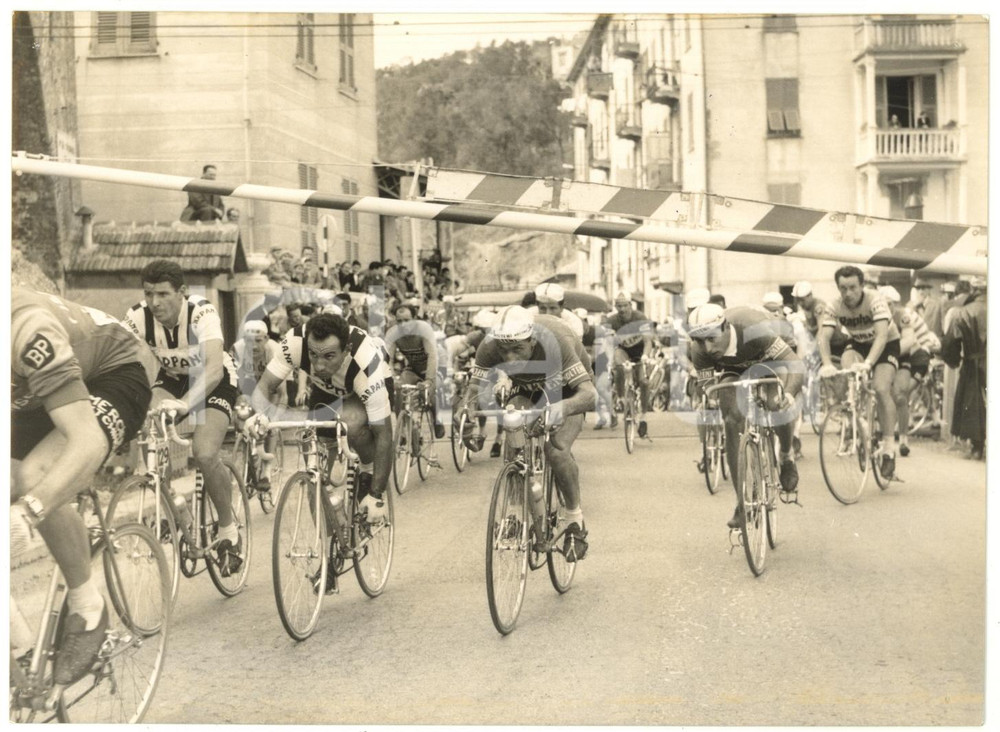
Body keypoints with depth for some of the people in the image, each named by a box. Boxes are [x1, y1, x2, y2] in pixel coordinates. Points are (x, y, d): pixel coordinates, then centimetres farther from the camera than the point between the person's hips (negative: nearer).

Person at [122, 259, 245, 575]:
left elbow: (214, 368, -45)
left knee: (205, 454, -25)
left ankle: (229, 531, 0)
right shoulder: (138, 316, -22)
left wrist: (185, 403, -61)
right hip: (171, 378, 4)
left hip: (214, 380, -4)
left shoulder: (202, 312, -33)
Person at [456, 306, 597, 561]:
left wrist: (562, 407, -66)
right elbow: (476, 389, -29)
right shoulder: (489, 348, -30)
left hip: (566, 389, -4)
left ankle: (574, 517, -3)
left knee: (556, 450, -25)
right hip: (525, 387, 4)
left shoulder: (556, 343, -41)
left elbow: (589, 393, -46)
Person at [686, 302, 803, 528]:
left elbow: (793, 361, -42)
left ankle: (787, 456, -2)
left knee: (777, 404, -34)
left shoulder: (750, 329, -43)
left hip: (767, 361, -3)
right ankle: (743, 501, -7)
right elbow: (705, 384, -17)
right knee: (732, 423, -17)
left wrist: (790, 392, -58)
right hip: (733, 370, 3)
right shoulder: (700, 349, -29)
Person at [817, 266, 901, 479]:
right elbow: (824, 337, -29)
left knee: (881, 389, -24)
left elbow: (881, 335, -42)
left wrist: (868, 363, -56)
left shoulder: (875, 300, -32)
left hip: (887, 345, -3)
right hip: (858, 344, 3)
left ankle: (889, 448, -14)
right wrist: (827, 364, -47)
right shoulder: (834, 307, -21)